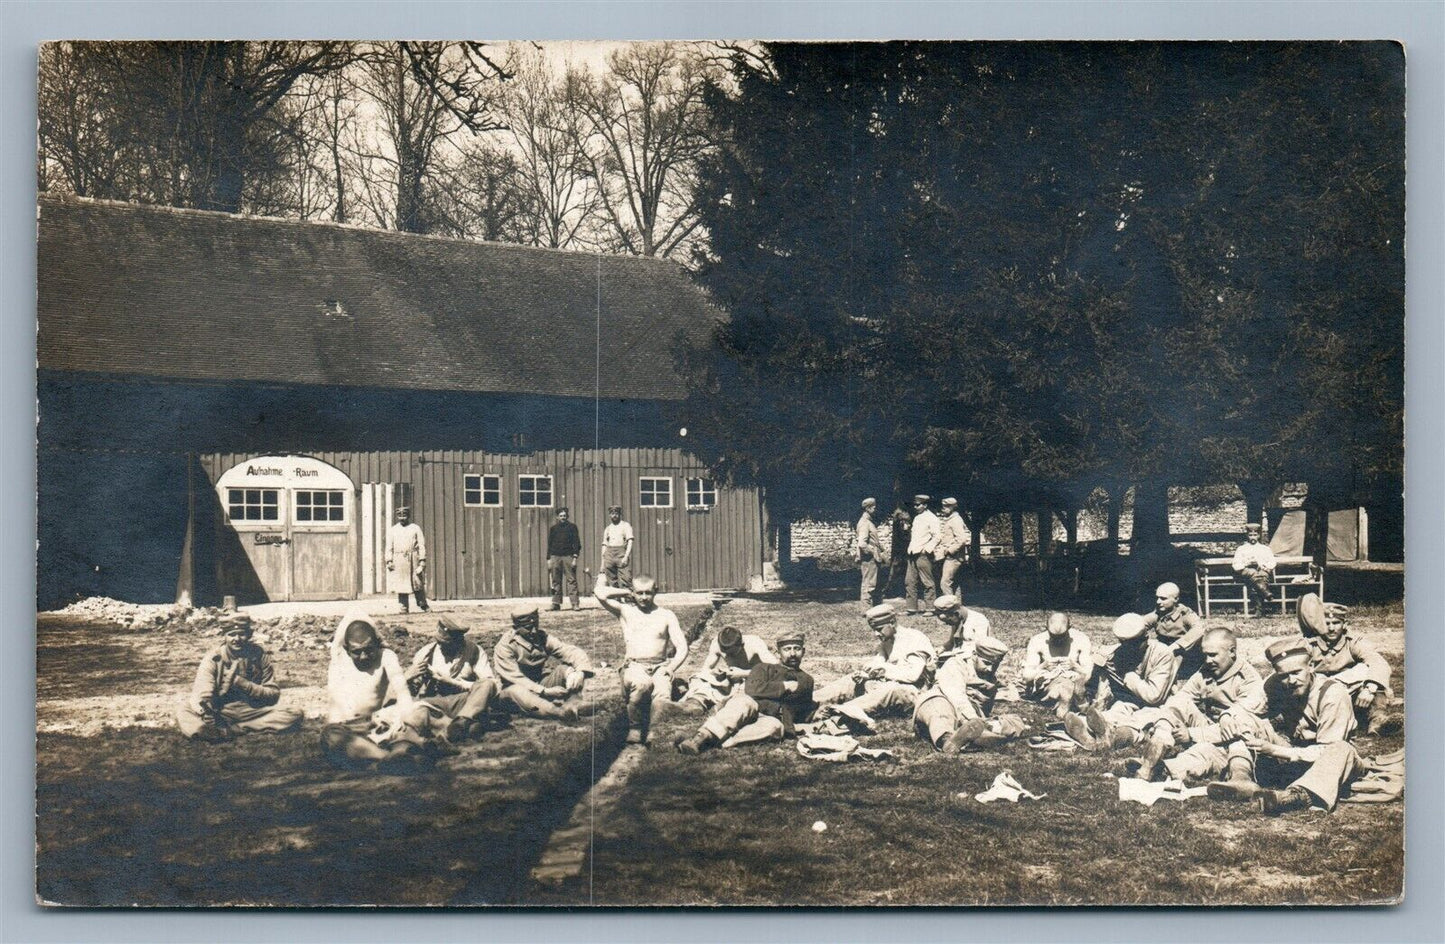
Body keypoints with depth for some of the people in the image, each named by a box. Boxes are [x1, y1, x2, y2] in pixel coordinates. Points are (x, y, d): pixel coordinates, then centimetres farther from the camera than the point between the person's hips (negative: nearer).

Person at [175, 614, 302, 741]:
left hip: (253, 712, 2)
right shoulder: (213, 658, -8)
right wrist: (211, 729, -35)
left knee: (294, 716, -23)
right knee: (182, 710, -27)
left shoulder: (259, 655, -2)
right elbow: (202, 698, -20)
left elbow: (273, 695, -3)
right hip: (220, 713, -2)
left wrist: (241, 682, -17)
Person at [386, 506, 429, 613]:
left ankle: (423, 604, 8)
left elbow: (421, 545, 4)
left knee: (418, 583, -1)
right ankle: (404, 607, 4)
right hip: (398, 561, 1)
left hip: (413, 560, -1)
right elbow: (389, 547, 9)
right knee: (401, 584, -1)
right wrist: (389, 561, -2)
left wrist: (422, 560, -5)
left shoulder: (416, 528, 8)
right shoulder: (392, 530, 12)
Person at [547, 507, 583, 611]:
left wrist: (575, 557, -7)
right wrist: (549, 559, 7)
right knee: (556, 581, 3)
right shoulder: (553, 528, 12)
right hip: (555, 556, 2)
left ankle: (575, 603, -9)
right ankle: (556, 603, 7)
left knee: (571, 580, -6)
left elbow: (576, 543, 3)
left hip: (568, 556, -2)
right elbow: (549, 544, 15)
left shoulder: (572, 527, 6)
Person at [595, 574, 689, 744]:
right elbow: (600, 593, 1)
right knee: (641, 684, -36)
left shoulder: (666, 615, 16)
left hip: (660, 666, 1)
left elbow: (682, 648, 8)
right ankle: (635, 727, -16)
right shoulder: (626, 611, 15)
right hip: (634, 666, -1)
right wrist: (625, 593, 15)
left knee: (663, 694, -33)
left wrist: (671, 667, -11)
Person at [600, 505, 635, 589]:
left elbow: (630, 542, -3)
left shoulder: (625, 525, 7)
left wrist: (626, 556, -16)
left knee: (625, 583, -13)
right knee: (612, 583, 2)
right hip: (609, 554, 4)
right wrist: (602, 563, 13)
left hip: (622, 553, -4)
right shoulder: (607, 529, 19)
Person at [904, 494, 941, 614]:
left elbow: (937, 537, -14)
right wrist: (910, 548, 15)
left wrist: (927, 549, -17)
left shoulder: (931, 518, -7)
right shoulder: (917, 517, 18)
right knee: (909, 582, 7)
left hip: (923, 555, -9)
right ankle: (912, 608, 11)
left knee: (928, 582, -3)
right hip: (913, 554, 9)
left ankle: (931, 607, 1)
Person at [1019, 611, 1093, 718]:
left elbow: (1088, 675, -5)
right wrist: (1043, 666, -27)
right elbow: (1027, 676, -8)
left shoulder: (1081, 640, -6)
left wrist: (1074, 666, -25)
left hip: (1074, 683, 1)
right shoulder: (1037, 641, -7)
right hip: (1047, 685, -1)